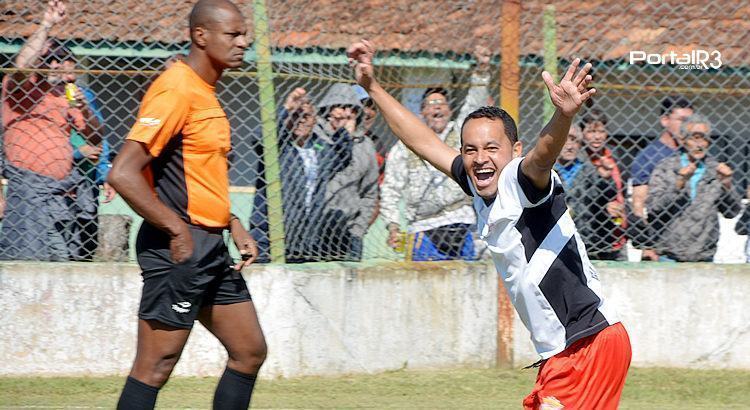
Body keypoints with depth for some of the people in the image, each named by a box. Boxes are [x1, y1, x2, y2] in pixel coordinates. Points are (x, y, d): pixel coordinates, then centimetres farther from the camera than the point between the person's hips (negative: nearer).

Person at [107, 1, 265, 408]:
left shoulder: (206, 93, 15)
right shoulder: (176, 89, -15)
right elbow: (123, 173, -23)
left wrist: (232, 225, 17)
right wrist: (177, 230, -20)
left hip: (210, 248, 10)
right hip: (180, 248, -10)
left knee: (250, 352, 12)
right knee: (155, 367, -8)